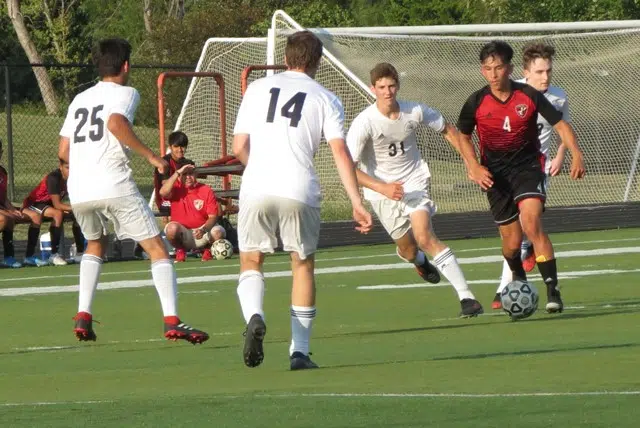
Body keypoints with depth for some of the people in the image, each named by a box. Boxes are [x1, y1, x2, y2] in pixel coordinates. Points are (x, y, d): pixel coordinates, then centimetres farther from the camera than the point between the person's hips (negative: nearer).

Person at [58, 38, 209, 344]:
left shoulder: (79, 100, 22)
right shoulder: (125, 93, 4)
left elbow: (63, 151, 20)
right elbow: (116, 123, -19)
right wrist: (150, 155, -13)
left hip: (78, 191, 6)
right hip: (115, 186, -6)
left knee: (95, 245, 30)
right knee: (157, 249, -1)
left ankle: (83, 317, 17)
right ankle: (172, 321, -16)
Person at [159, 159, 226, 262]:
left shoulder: (206, 191, -4)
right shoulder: (176, 188, -3)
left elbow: (213, 217, -7)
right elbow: (163, 192, -27)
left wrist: (203, 230, -27)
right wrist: (177, 173, -24)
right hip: (182, 235, -1)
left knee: (218, 232, -29)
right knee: (172, 227, -34)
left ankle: (208, 250, 7)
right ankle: (179, 251, -1)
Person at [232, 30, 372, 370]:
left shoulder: (258, 89, 13)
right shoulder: (326, 100, 9)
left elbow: (239, 147, 11)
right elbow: (340, 152, -2)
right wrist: (356, 202, -2)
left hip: (255, 189, 1)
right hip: (299, 190, -1)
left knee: (251, 261, 15)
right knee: (303, 265, 14)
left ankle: (254, 316, -16)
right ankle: (299, 351, 11)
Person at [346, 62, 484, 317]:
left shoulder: (415, 112, -10)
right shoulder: (364, 123, -19)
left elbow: (448, 131, 9)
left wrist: (472, 163, 4)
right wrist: (382, 188, -31)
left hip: (414, 182, 0)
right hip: (381, 190, 0)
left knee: (424, 237, -22)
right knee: (407, 250, 7)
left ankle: (466, 296, -26)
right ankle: (420, 260, 50)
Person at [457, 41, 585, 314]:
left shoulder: (529, 96, -9)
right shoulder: (476, 103, -6)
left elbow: (560, 125, -3)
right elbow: (463, 136, 10)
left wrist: (576, 153, -17)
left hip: (527, 166, -2)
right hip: (496, 175, 2)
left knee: (531, 223, -26)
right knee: (511, 240, 4)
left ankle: (552, 290, -25)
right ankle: (518, 278, 40)